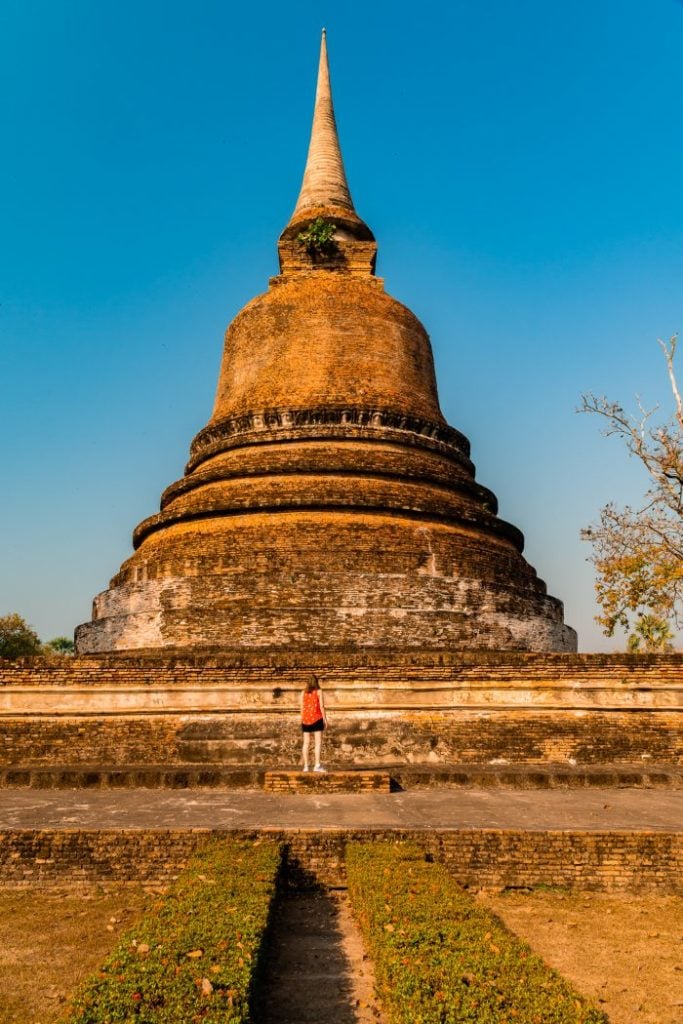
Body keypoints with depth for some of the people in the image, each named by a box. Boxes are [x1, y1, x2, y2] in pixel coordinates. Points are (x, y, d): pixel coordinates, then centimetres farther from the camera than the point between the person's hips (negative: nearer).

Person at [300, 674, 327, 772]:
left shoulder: (303, 693, 6)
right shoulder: (319, 691, -2)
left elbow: (302, 707, 5)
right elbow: (322, 706, -6)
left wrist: (302, 720, 12)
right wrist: (325, 719, -2)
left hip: (306, 719, 4)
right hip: (316, 718, -3)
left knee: (306, 743, 8)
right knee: (318, 742, -5)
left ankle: (306, 766, 7)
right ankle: (317, 765, -15)